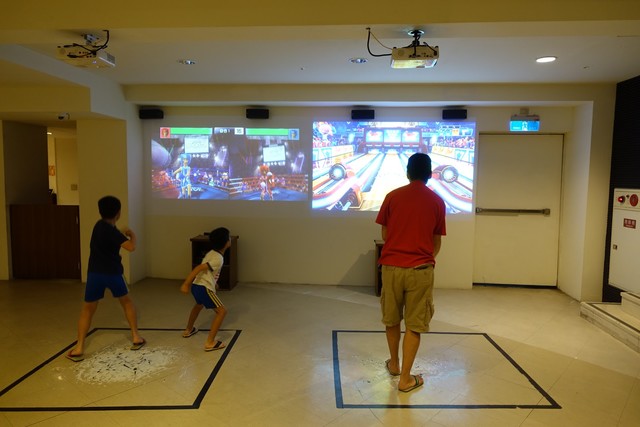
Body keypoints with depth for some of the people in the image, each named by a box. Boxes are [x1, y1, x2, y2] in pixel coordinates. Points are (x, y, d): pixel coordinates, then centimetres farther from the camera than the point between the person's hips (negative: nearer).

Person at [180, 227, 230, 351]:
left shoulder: (212, 253, 10)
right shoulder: (218, 258, -19)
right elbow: (199, 268, -26)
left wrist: (213, 282, 34)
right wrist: (185, 284, -27)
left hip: (197, 286, 10)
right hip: (204, 288, -10)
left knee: (199, 305, 37)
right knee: (221, 311, -8)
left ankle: (188, 330, 59)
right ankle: (210, 342, -10)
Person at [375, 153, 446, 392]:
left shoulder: (393, 196, 0)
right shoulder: (437, 202, 1)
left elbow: (384, 233, 7)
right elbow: (437, 242, 8)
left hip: (391, 266, 1)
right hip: (420, 269, -1)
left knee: (392, 320, 19)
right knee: (414, 325, 9)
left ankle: (394, 364, 36)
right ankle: (405, 378, 14)